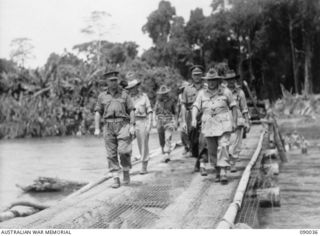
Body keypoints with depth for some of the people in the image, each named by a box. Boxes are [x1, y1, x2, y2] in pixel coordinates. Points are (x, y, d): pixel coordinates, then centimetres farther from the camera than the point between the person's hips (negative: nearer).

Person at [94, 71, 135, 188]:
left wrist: (132, 126, -6)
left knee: (123, 150, -13)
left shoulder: (124, 94, 6)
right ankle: (116, 179, 4)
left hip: (123, 125, -2)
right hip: (108, 126, 2)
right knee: (111, 154, -1)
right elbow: (98, 112, 10)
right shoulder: (102, 96, 11)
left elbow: (131, 111, 3)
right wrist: (97, 128, 1)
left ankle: (126, 172, 13)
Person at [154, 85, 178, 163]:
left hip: (169, 122, -3)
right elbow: (154, 112, 12)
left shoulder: (171, 101, 3)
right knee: (162, 141, 7)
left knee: (168, 139, -18)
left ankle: (167, 155, -25)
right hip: (160, 122, 3)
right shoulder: (158, 101, 9)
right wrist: (154, 121, 1)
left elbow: (175, 112, 9)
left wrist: (175, 122, 3)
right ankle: (165, 154, 20)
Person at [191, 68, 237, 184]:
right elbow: (196, 107, 2)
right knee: (212, 150, 6)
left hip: (223, 124, -3)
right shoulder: (202, 93, 10)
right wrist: (194, 118, -16)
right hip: (208, 125, 3)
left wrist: (234, 121, 5)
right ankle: (217, 171, 22)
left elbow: (233, 106, 10)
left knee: (223, 147, -15)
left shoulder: (225, 91, 5)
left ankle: (223, 173, -17)